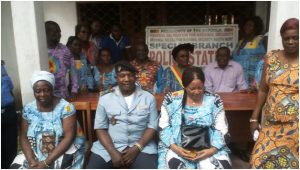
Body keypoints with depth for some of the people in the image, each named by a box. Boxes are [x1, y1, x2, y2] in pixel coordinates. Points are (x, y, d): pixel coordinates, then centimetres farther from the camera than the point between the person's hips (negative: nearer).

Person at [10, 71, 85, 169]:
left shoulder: (65, 107, -11)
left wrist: (46, 163, -20)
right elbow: (23, 137, 1)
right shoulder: (28, 109, 2)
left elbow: (69, 137, -15)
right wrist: (31, 160, -15)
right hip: (34, 154, 4)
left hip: (63, 152, -3)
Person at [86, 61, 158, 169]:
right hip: (109, 146, 1)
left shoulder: (148, 98, 3)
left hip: (141, 146, -1)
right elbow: (100, 128, 2)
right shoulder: (105, 99, 4)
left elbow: (152, 126, 1)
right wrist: (113, 152, -11)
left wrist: (137, 148, -12)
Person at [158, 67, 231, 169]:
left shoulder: (214, 100, 3)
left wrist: (213, 149, -13)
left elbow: (222, 130, 2)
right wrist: (174, 147, -13)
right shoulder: (171, 100, 0)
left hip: (207, 148, 1)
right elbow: (163, 127, 1)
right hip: (178, 148, -1)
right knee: (175, 165, -29)